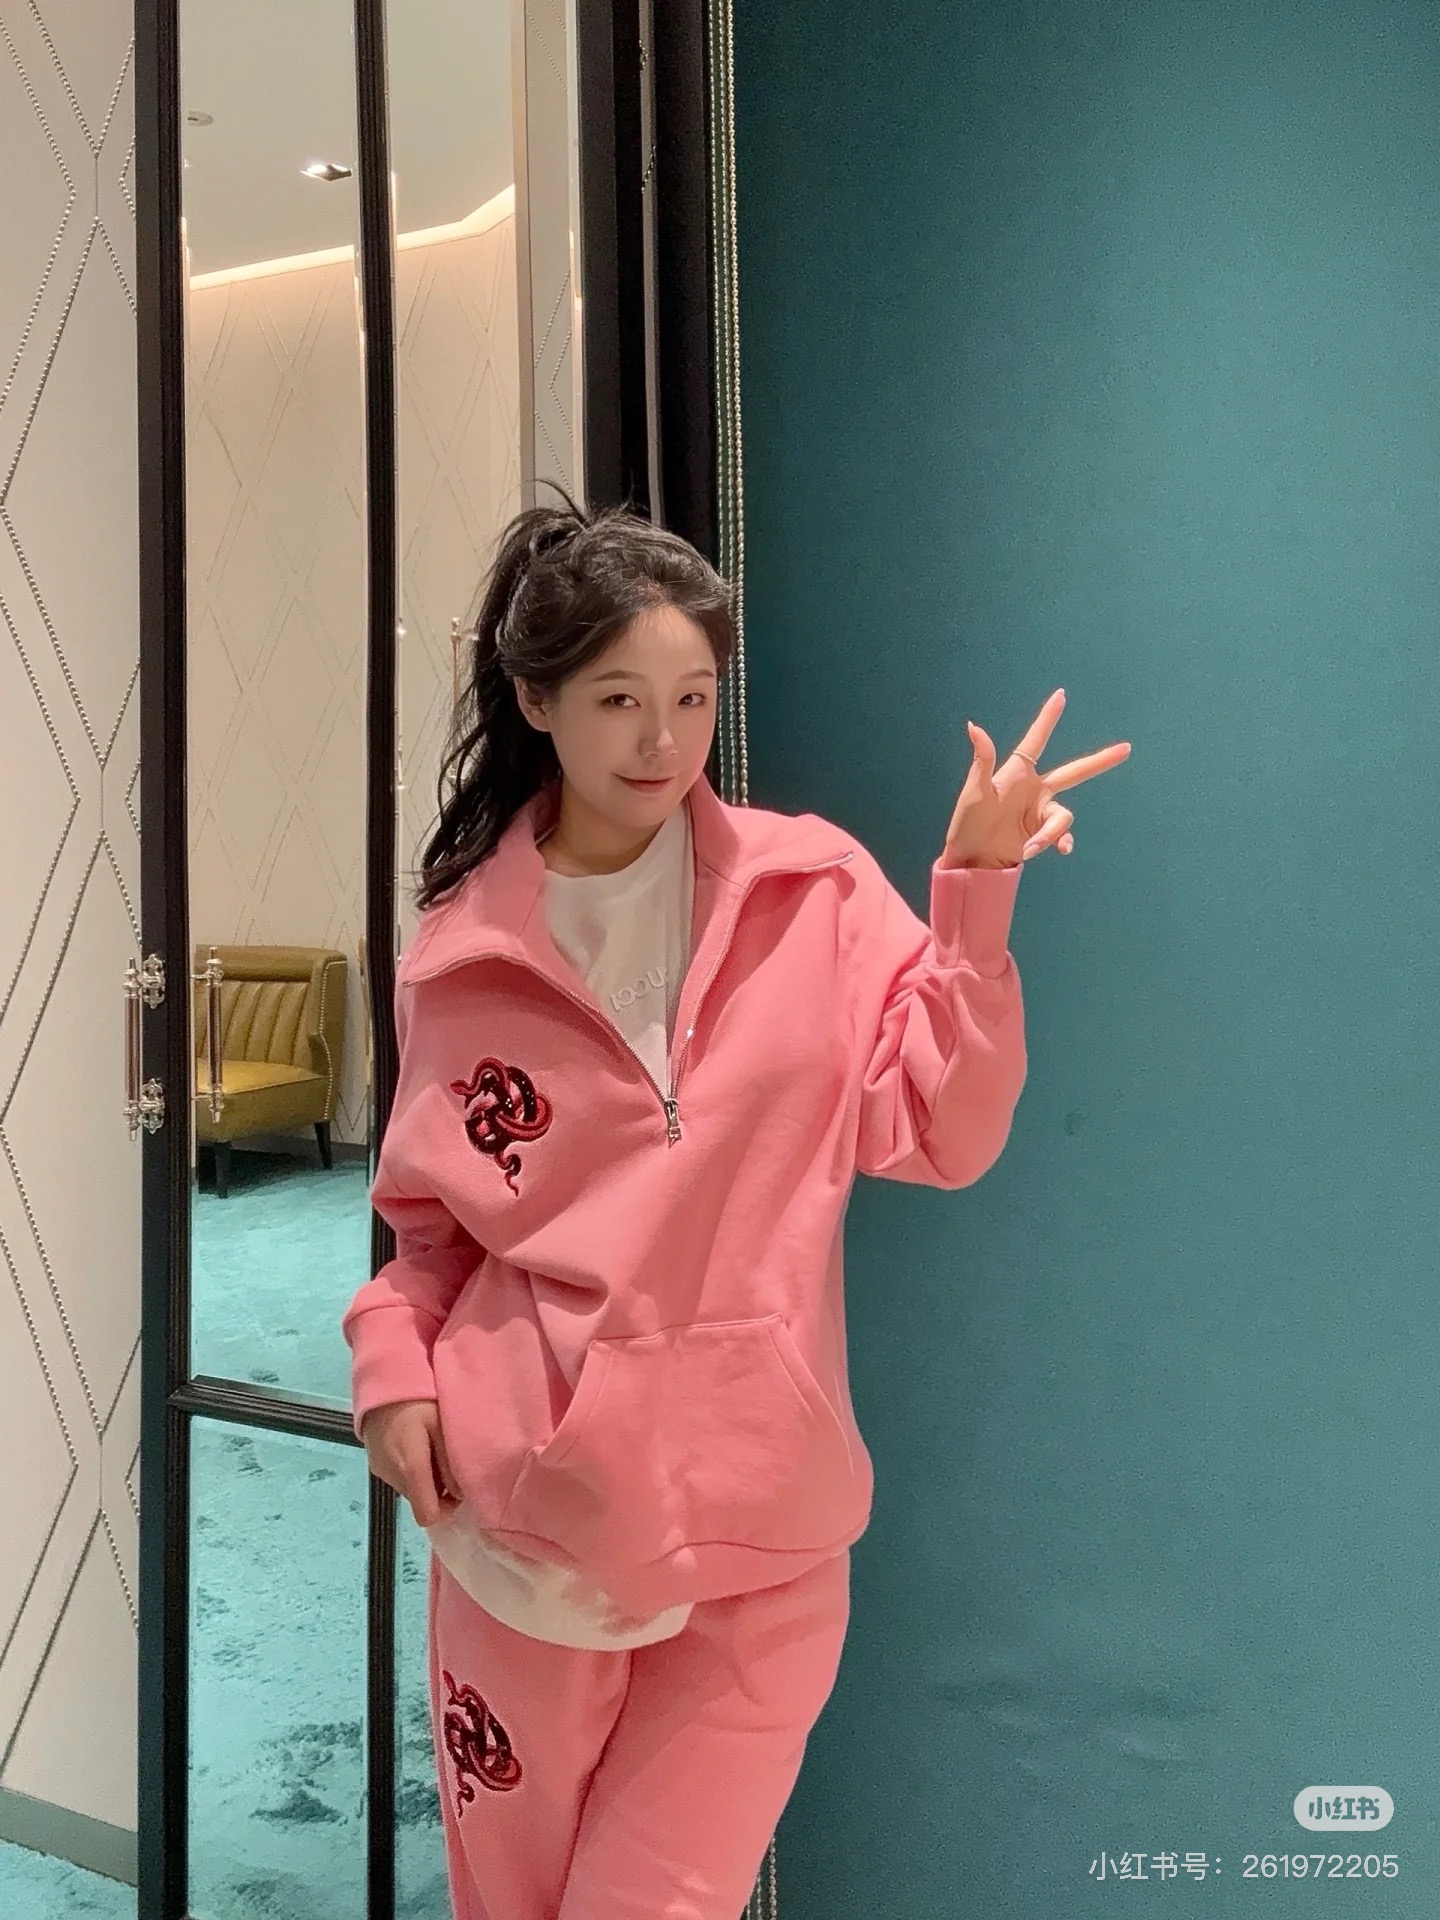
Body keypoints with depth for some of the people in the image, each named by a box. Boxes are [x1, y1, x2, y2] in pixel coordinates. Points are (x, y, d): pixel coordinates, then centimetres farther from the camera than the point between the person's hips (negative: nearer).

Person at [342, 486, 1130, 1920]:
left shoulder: (813, 888, -4)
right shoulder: (462, 948, -1)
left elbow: (941, 1131, -10)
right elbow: (428, 1215, 9)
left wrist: (978, 889, -18)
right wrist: (394, 1358, -7)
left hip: (759, 1529, -1)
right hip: (527, 1513, 2)